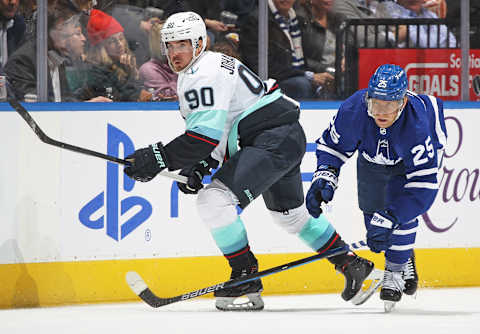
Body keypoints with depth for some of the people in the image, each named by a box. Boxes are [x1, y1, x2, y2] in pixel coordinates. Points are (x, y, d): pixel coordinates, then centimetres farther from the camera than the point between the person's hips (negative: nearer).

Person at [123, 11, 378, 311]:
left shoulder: (205, 75, -17)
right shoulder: (192, 75, 17)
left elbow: (207, 135, -27)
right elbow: (217, 130, 24)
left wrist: (159, 159, -27)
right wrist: (199, 167, 9)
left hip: (274, 139, -11)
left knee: (215, 199, -19)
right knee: (291, 214, 27)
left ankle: (246, 276, -11)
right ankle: (352, 264, 38)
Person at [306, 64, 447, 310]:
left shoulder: (417, 123, -44)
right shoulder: (353, 110, -36)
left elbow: (424, 182, -42)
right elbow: (332, 146, -15)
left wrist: (389, 218, -48)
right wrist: (324, 177, -34)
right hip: (373, 157, 4)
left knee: (401, 208, -22)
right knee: (371, 208, 2)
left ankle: (395, 272, -5)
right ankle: (405, 260, 29)